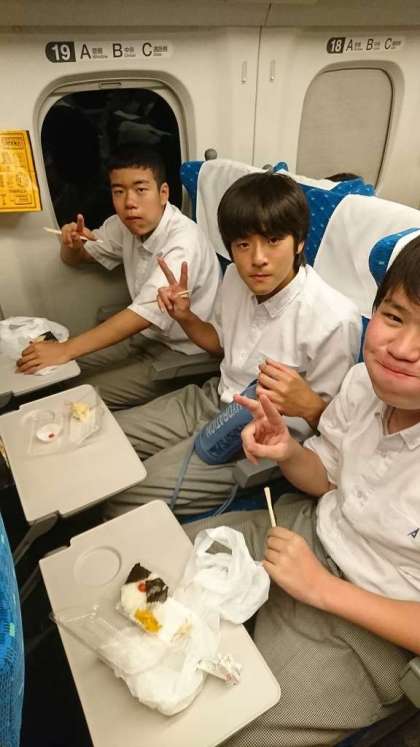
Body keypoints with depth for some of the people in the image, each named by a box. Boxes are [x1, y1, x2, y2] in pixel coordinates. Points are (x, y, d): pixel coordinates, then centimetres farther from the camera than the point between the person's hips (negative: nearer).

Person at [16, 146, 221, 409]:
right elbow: (76, 258, 14)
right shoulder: (125, 225, -2)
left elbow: (146, 313, -33)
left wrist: (65, 349, -34)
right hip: (145, 335, 7)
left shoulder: (184, 241, -25)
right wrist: (72, 244, -12)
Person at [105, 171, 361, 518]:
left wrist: (307, 405, -37)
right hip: (212, 398, 7)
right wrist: (185, 316, -3)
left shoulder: (335, 318, -27)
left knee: (125, 503, -14)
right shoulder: (235, 278, -5)